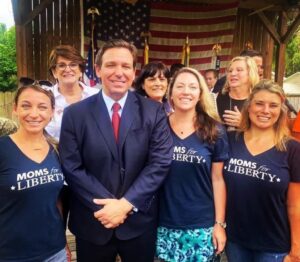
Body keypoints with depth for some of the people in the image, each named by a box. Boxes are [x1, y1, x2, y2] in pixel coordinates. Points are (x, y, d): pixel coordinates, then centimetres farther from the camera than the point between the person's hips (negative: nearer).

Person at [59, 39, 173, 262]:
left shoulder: (154, 112, -4)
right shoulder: (75, 114, -4)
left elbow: (160, 162, -9)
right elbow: (72, 168, -7)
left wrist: (127, 204, -15)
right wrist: (105, 205, -15)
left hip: (140, 221, 0)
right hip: (92, 222, 0)